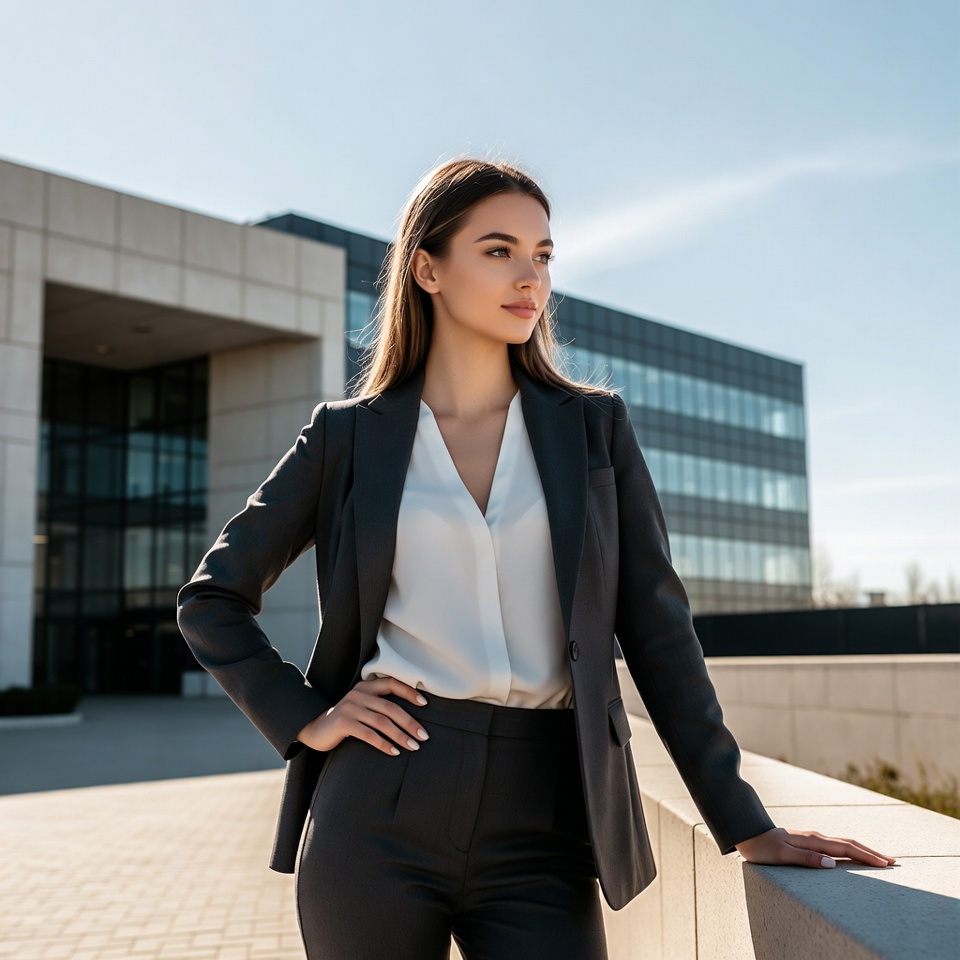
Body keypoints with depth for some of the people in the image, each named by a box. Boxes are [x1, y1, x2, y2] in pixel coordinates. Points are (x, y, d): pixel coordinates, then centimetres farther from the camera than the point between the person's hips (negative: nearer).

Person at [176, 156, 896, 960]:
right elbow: (211, 601, 11)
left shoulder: (594, 425, 7)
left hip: (541, 832, 1)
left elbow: (657, 629, 4)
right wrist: (304, 719, -1)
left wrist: (744, 825, 0)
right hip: (378, 816, 0)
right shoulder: (351, 435, 4)